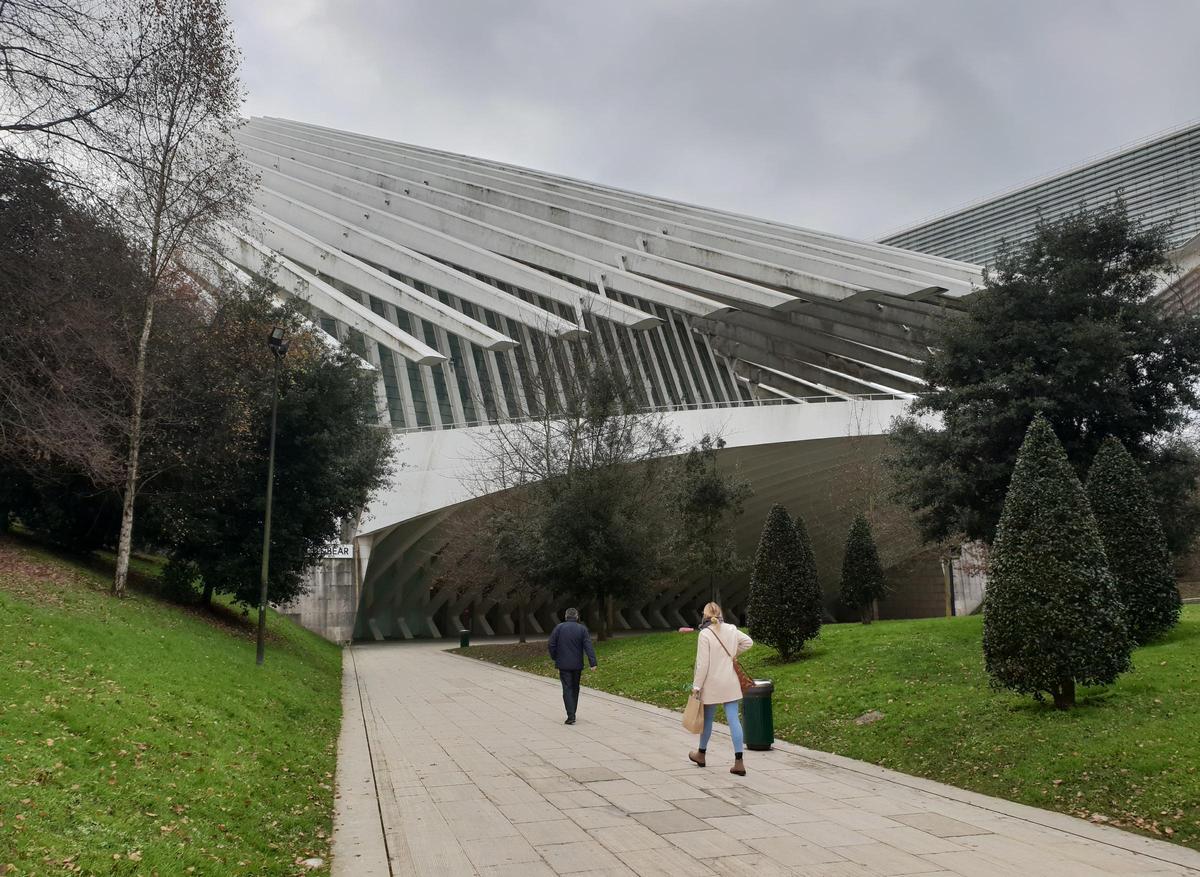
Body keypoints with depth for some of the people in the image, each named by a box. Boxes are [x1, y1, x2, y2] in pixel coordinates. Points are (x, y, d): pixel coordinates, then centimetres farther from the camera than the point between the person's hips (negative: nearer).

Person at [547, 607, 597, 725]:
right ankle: (572, 714, 24)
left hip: (563, 664, -2)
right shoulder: (582, 629, -2)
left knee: (567, 689, -2)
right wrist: (593, 663, -15)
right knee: (575, 688, 16)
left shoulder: (559, 628, -3)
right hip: (577, 665, 2)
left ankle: (571, 716, -12)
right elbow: (588, 647, -10)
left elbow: (551, 644, -4)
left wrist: (554, 658, 11)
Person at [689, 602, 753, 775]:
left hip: (712, 684, -4)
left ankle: (701, 754, 34)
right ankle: (738, 762, -2)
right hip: (730, 683, 4)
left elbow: (702, 663, -15)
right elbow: (748, 642, 19)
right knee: (733, 719, 1)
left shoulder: (705, 634, -15)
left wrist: (696, 685, -8)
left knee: (708, 719, 14)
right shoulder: (732, 630, 2)